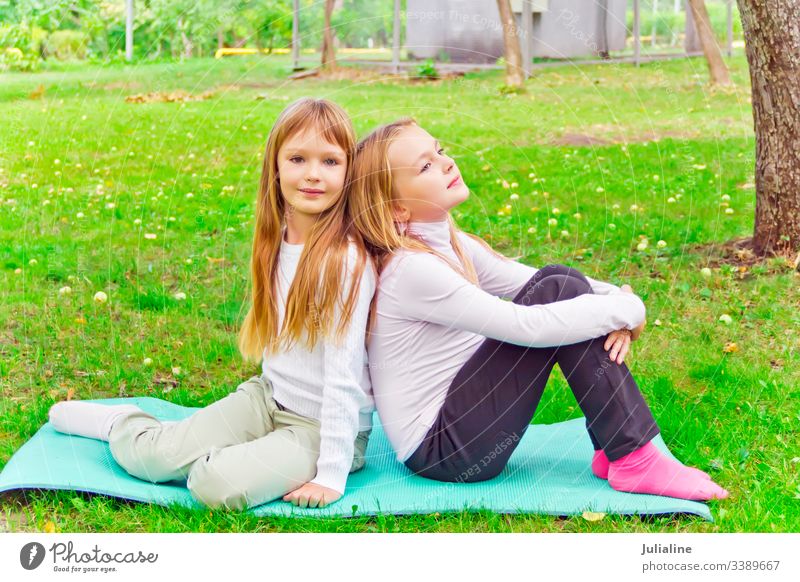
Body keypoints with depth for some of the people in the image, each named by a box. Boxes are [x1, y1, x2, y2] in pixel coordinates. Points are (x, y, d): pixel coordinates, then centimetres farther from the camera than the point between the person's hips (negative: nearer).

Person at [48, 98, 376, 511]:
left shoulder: (346, 260, -22)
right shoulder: (276, 242, -1)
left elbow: (343, 376, -22)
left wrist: (332, 475, -21)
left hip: (324, 427, -5)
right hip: (268, 397, 6)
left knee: (219, 484, -28)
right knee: (143, 456, -6)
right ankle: (121, 423, 26)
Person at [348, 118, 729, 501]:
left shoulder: (447, 244, 7)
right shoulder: (410, 269, -22)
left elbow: (528, 281, 8)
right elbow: (526, 326, -26)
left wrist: (614, 297, -11)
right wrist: (628, 309, -15)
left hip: (454, 415, 9)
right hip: (442, 452, -9)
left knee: (560, 283, -2)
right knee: (560, 293, -17)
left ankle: (615, 448, -3)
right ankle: (635, 462, -12)